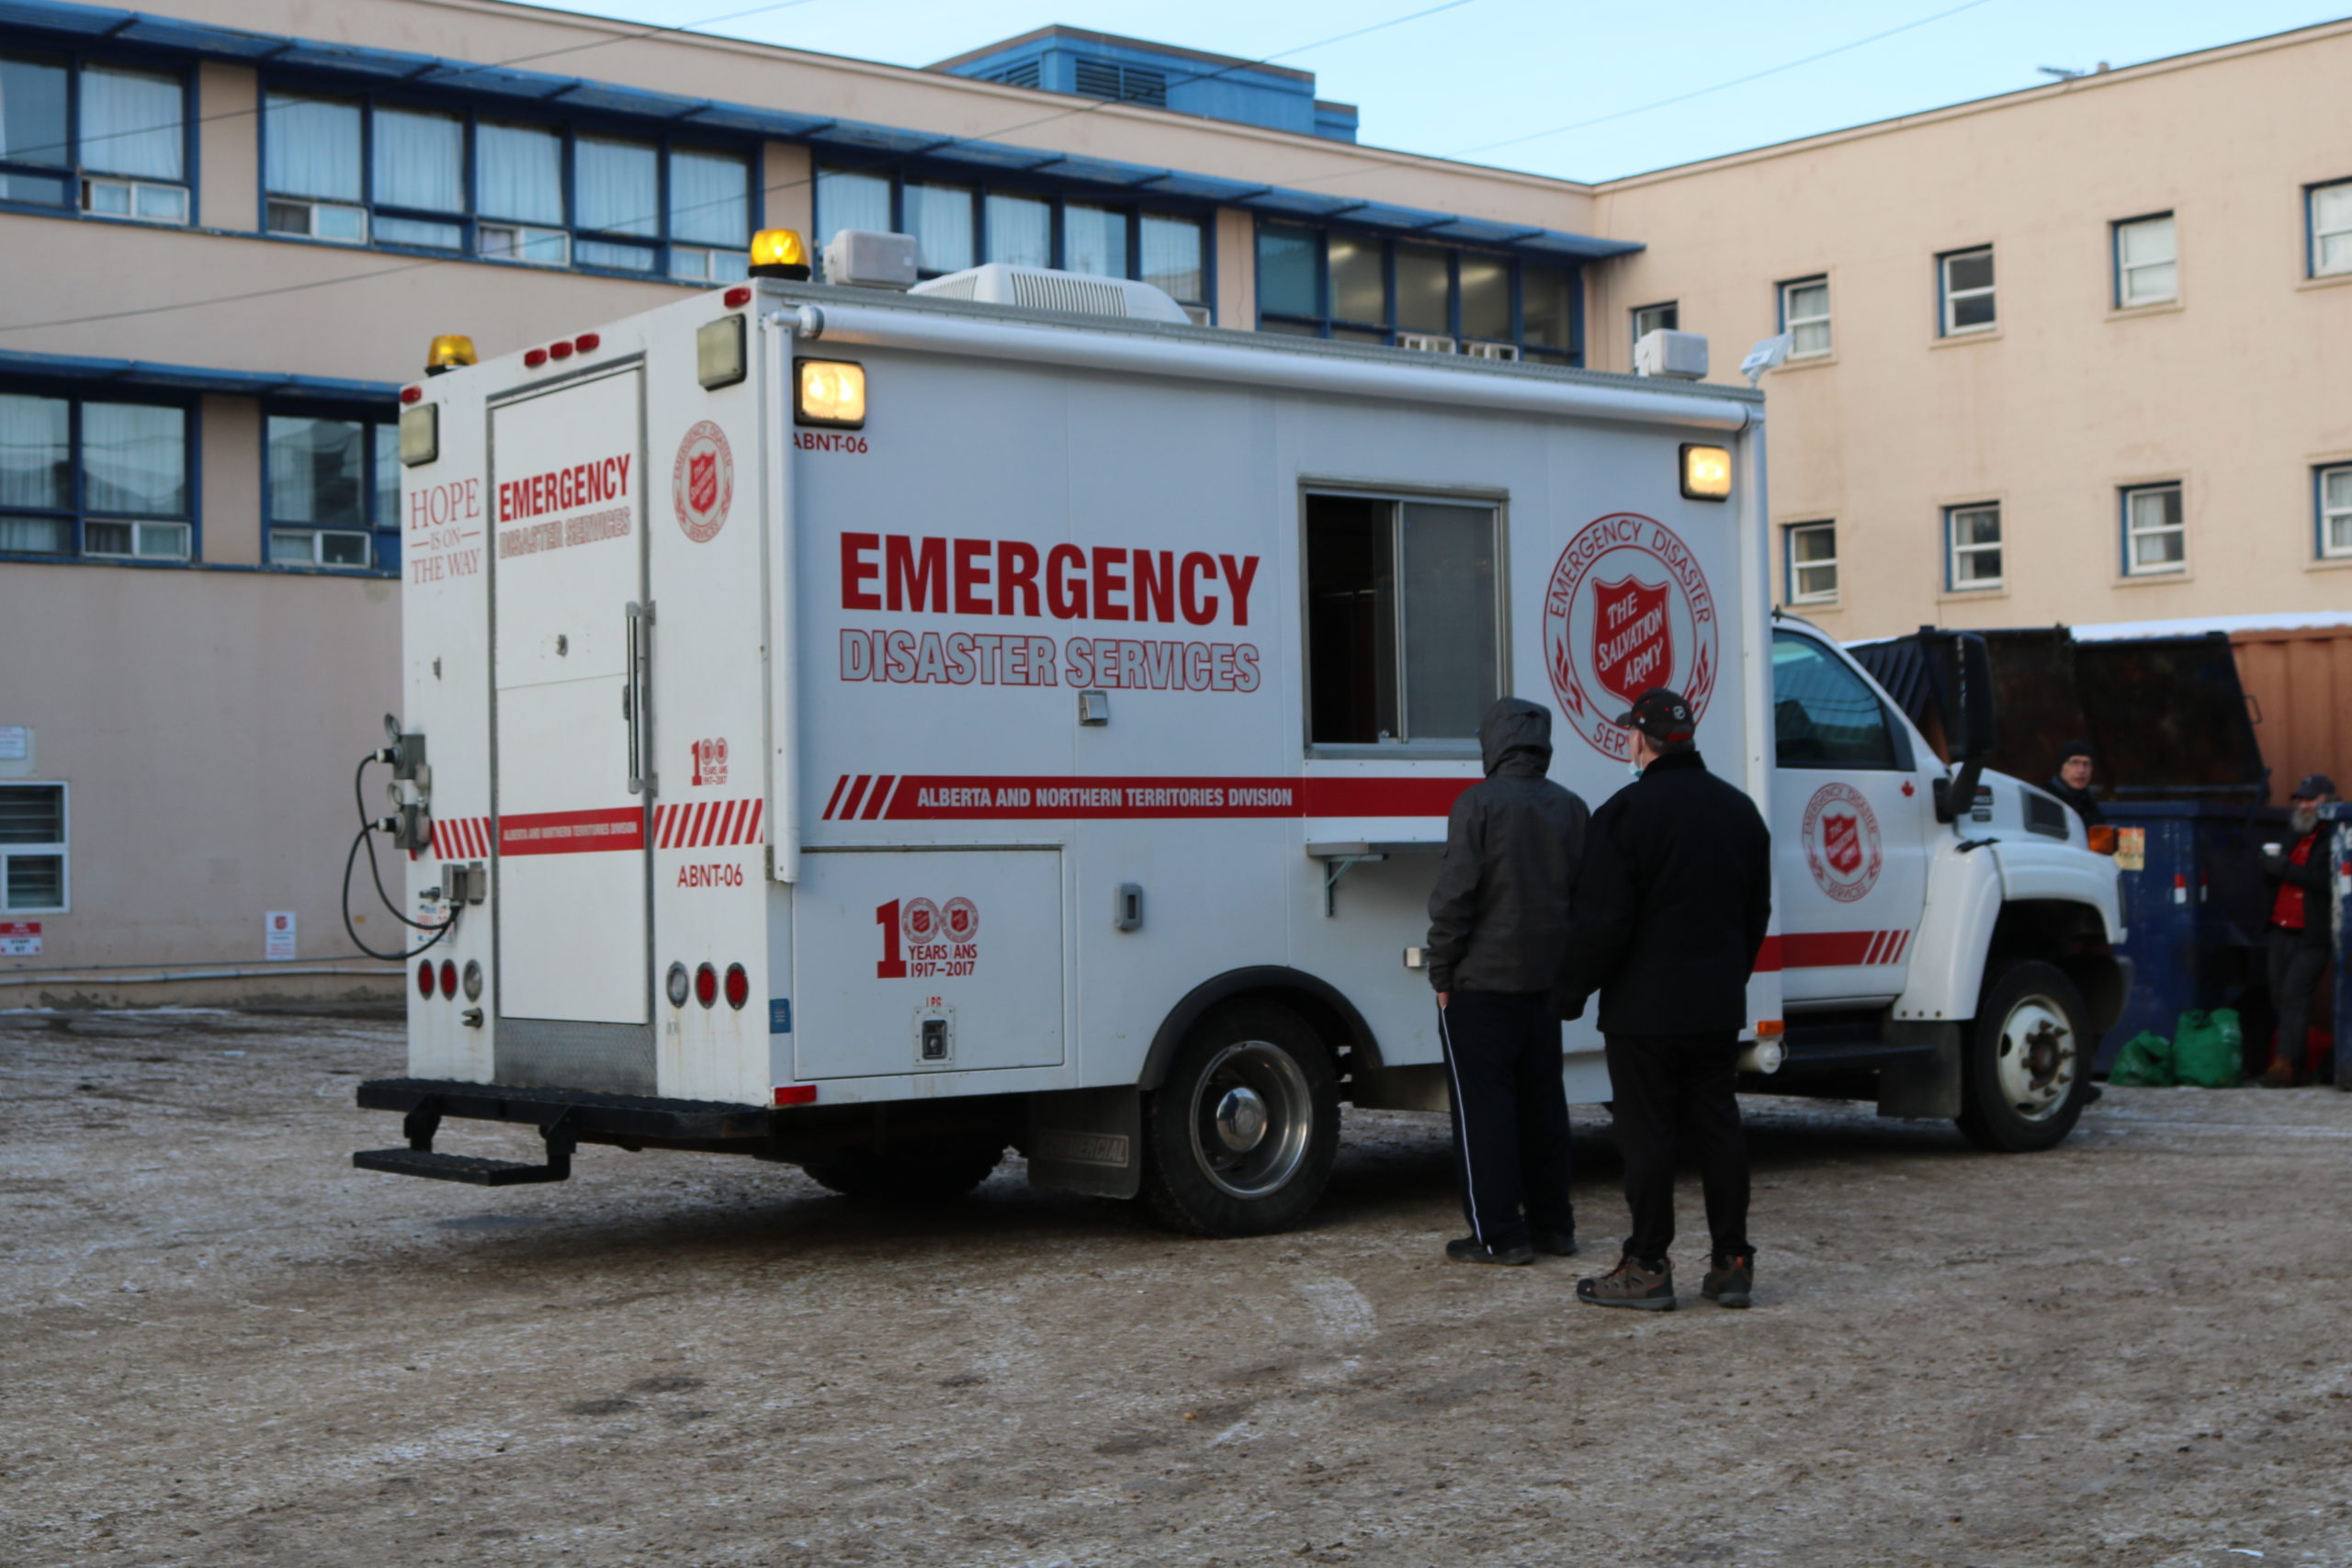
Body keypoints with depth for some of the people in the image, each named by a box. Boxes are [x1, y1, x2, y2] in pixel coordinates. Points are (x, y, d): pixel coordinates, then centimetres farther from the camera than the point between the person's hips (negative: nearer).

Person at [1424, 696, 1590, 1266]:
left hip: (1481, 982, -6)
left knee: (1483, 1108, -1)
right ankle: (1552, 1225, 18)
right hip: (1545, 981, 6)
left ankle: (1498, 1234, 0)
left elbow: (1455, 894, -15)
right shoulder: (1571, 808, 8)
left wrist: (1442, 970, -7)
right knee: (1542, 1102, 13)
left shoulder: (1479, 803, -12)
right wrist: (1565, 969, 18)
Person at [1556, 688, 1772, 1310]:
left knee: (1647, 1135, -1)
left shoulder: (1626, 812, -13)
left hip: (1644, 1008, -6)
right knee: (1718, 1129, 10)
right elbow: (1758, 912, 18)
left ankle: (1648, 1267, 2)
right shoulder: (1738, 809, 11)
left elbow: (1602, 921, -15)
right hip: (1719, 1007, 7)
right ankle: (1731, 1263, 12)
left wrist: (1572, 989, -4)